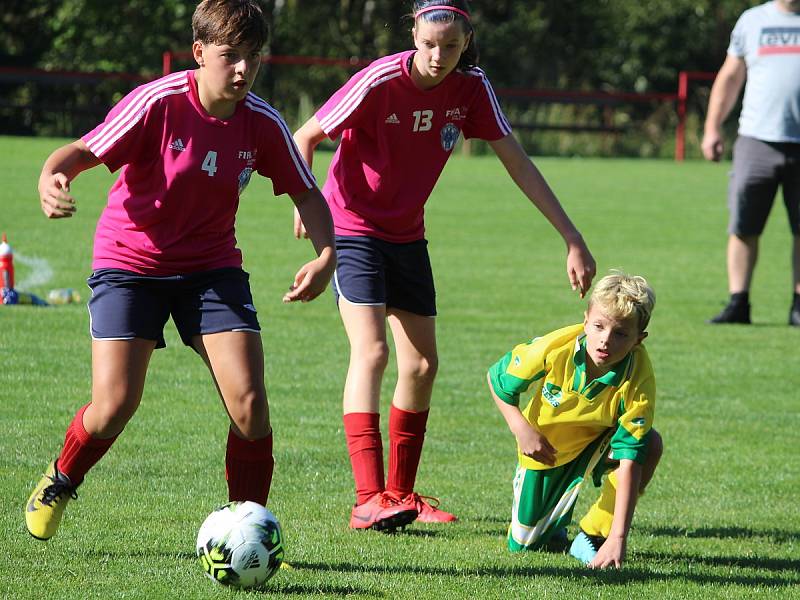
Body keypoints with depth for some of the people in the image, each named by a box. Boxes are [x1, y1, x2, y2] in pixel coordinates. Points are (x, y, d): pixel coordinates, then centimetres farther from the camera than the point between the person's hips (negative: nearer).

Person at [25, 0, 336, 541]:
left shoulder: (263, 124, -8)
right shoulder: (160, 103, -19)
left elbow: (306, 193, 4)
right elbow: (83, 151, -17)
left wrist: (326, 254, -13)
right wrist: (52, 178, -40)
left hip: (212, 267, 3)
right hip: (131, 262, -3)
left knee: (248, 400, -15)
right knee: (115, 405, -12)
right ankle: (60, 483, 21)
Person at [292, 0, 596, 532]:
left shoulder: (471, 89, -8)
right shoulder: (381, 81, -22)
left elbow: (518, 163, -5)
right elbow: (306, 137, -12)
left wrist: (572, 238, -8)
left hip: (407, 236, 6)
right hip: (353, 228, -6)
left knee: (422, 363, 6)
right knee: (371, 351, -20)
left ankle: (400, 492, 21)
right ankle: (368, 499, -25)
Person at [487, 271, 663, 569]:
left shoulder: (639, 381, -34)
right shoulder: (553, 349, -32)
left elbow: (630, 460, -37)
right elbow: (498, 379, -11)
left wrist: (618, 538, -43)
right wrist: (522, 430, -25)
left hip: (597, 443, -1)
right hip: (543, 447, 1)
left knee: (650, 444, -33)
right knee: (523, 544, 2)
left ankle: (592, 536, -13)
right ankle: (554, 520, 41)